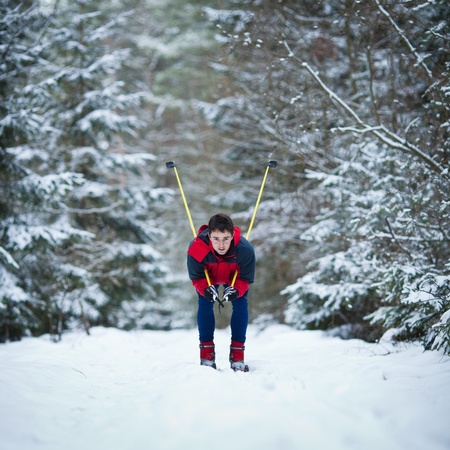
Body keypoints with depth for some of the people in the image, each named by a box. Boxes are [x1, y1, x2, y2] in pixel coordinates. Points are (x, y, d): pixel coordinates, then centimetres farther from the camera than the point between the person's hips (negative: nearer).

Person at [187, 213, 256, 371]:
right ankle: (207, 354, -4)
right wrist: (205, 289, -45)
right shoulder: (196, 248, -41)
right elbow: (196, 277, -24)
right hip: (208, 277, 0)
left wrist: (236, 290, -47)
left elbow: (246, 279, -26)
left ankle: (237, 355, -5)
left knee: (241, 305, -13)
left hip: (235, 278, 0)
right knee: (204, 304, -14)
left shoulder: (245, 249, -42)